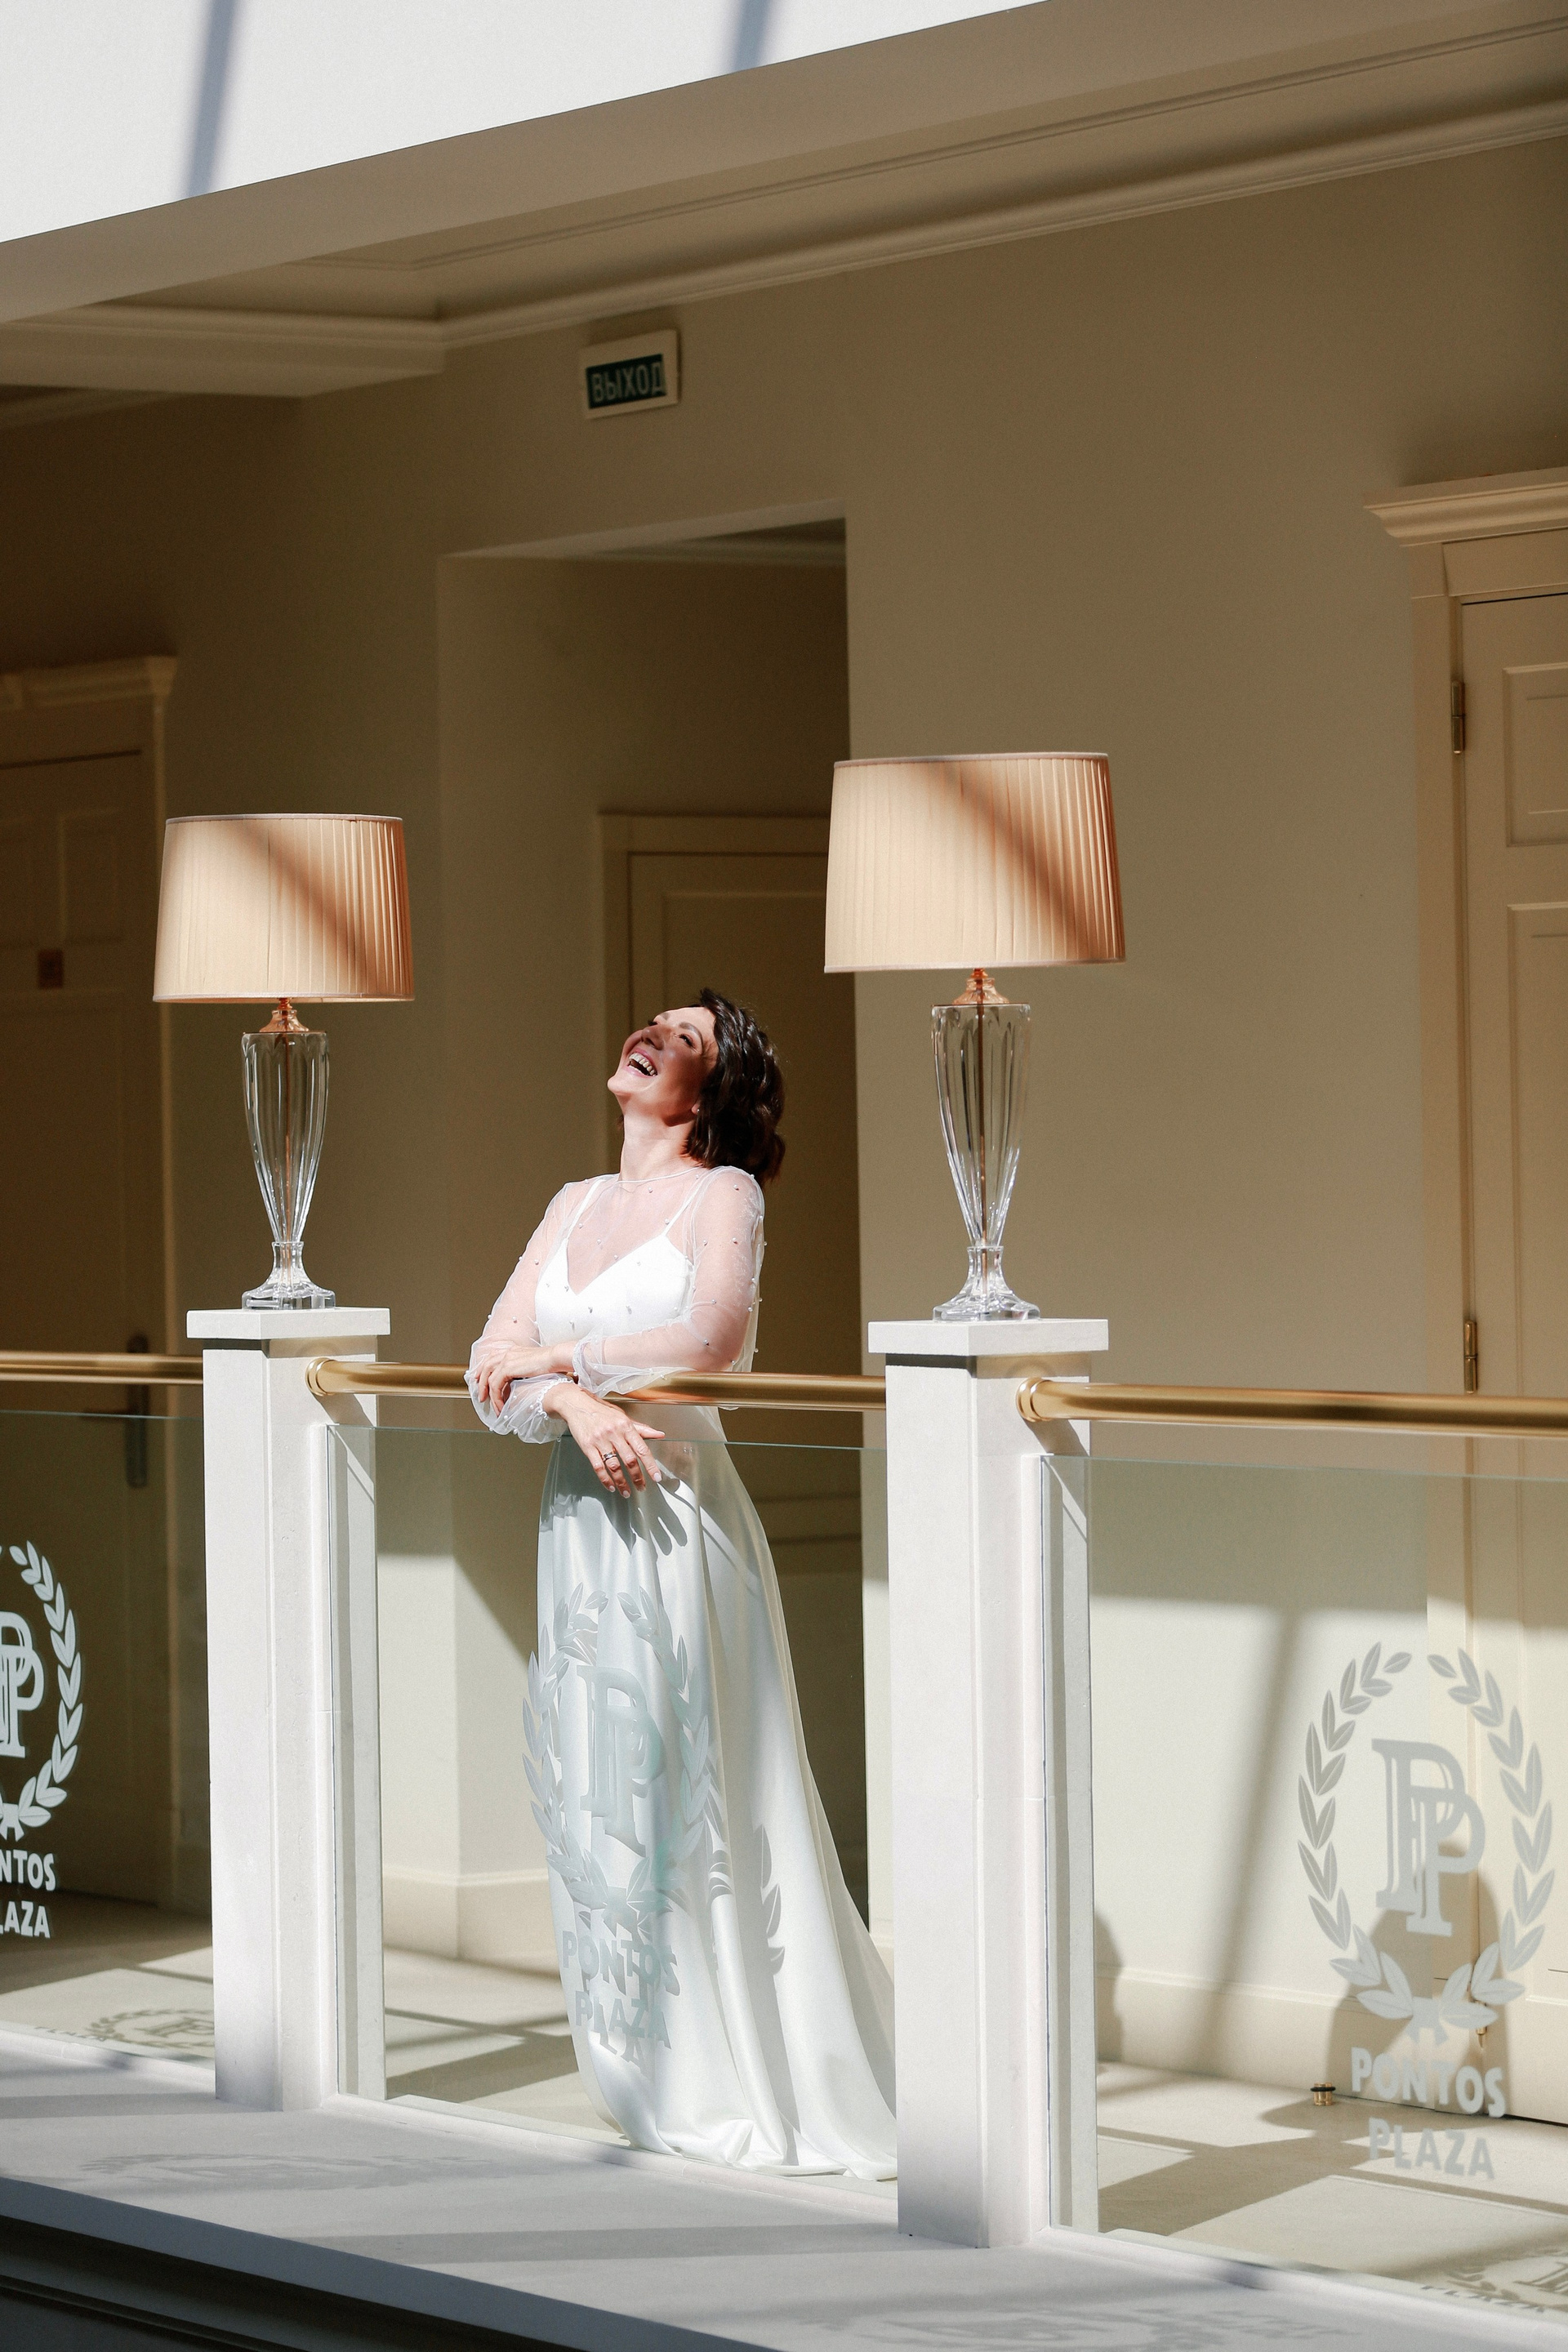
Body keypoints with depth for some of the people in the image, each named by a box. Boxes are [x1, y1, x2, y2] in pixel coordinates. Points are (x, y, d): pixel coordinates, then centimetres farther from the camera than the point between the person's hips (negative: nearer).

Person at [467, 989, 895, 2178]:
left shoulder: (724, 1194, -2)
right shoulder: (576, 1204, 16)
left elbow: (710, 1342, -19)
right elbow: (494, 1366, 8)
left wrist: (560, 1356, -7)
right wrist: (578, 1403, -13)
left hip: (680, 1516, -6)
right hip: (580, 1514, 6)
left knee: (687, 1796, -5)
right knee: (595, 1795, 6)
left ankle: (758, 2086, 3)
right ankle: (653, 2079, 14)